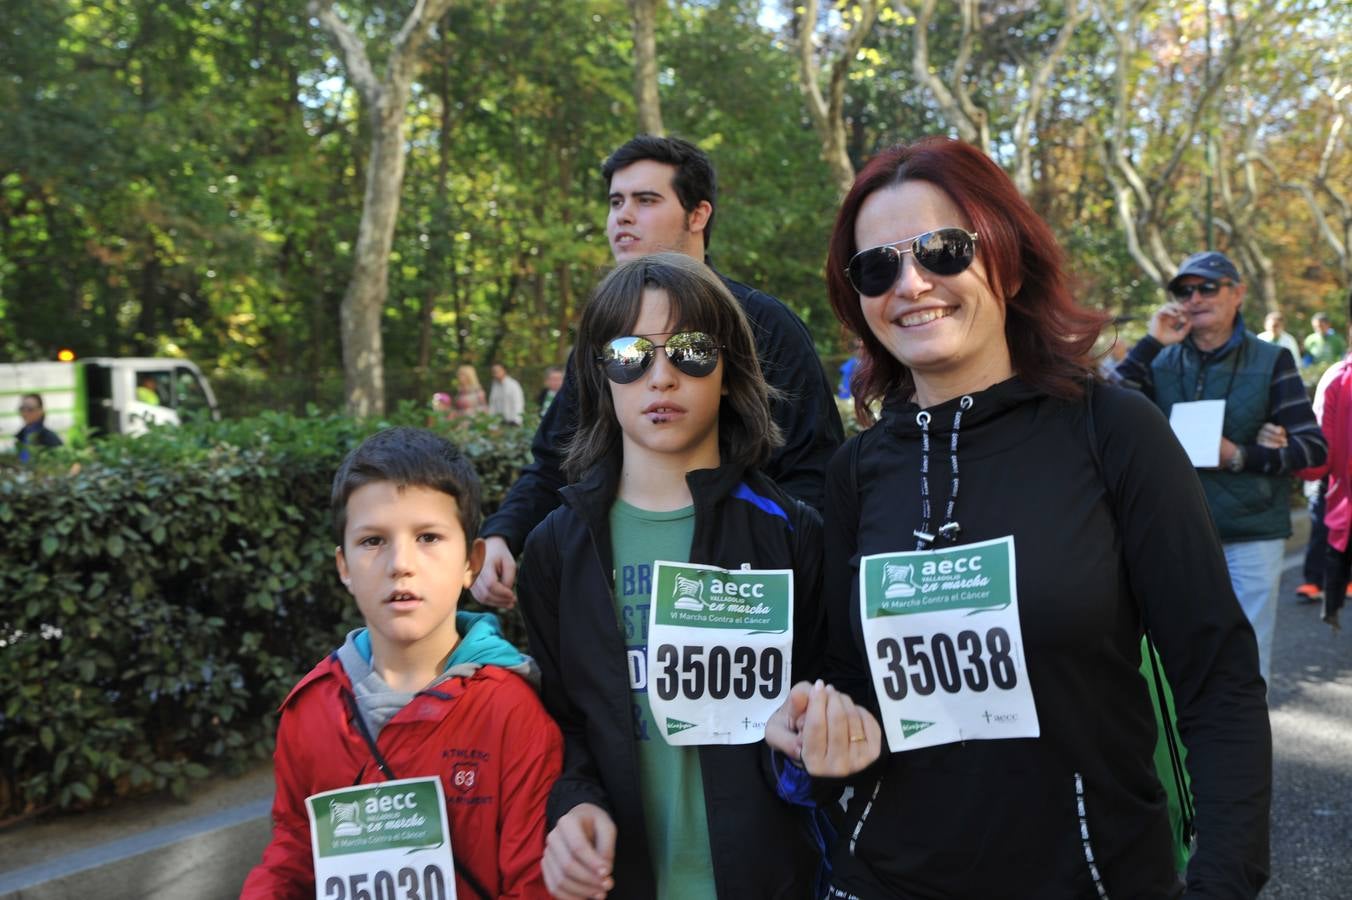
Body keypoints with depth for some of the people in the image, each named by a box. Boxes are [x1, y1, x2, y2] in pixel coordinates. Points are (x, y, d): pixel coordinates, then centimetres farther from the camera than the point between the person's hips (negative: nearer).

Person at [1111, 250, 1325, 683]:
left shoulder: (1271, 361, -1)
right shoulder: (1162, 362, 5)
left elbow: (1313, 447, -3)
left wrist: (1239, 457, -18)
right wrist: (1151, 343, -13)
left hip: (1251, 539, -2)